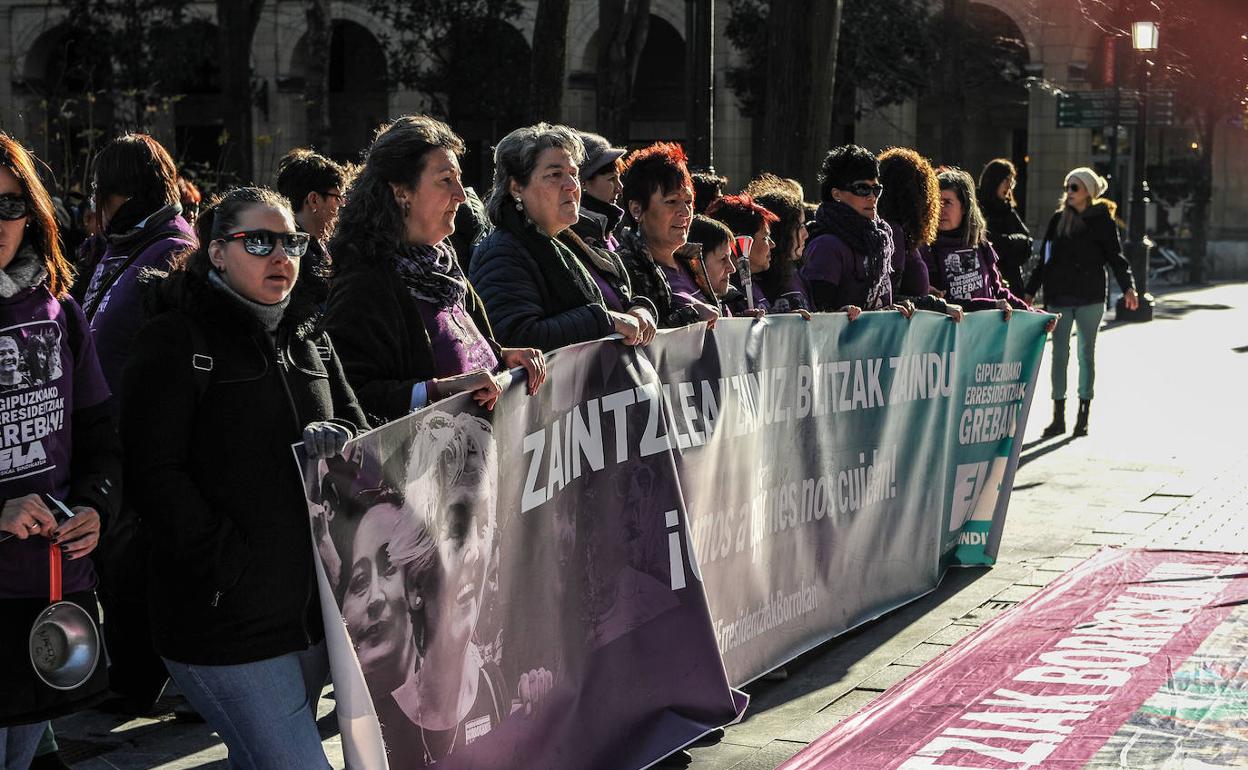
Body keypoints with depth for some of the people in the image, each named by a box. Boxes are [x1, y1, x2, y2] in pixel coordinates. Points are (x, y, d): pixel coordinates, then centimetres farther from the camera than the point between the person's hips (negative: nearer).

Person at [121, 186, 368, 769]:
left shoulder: (308, 338, 14)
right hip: (226, 622, -7)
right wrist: (233, 566, -18)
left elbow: (358, 422, 14)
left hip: (313, 607, 7)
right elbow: (153, 474, -13)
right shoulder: (176, 339, -7)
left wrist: (337, 435, -11)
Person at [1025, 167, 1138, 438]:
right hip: (1059, 297, 3)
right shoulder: (1058, 219, 11)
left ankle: (1083, 416, 11)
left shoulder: (1102, 219, 1)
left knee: (1086, 353, 4)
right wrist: (1030, 291, 12)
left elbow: (1115, 256, -3)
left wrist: (1128, 286, -17)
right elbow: (1045, 259, 15)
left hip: (1090, 297, -3)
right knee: (1059, 353, 1)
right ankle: (1058, 417, 5)